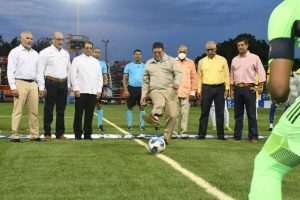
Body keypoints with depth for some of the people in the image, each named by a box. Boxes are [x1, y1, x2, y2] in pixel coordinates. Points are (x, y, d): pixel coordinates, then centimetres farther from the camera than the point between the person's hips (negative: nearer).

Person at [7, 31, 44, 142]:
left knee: (34, 111, 4)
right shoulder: (15, 52, 2)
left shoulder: (35, 53, 18)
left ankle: (34, 135, 9)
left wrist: (41, 87, 11)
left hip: (33, 84, 5)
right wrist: (13, 87, -12)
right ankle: (15, 136, -1)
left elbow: (38, 71, 19)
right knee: (17, 111, -5)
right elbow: (10, 71, -4)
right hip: (20, 83, -5)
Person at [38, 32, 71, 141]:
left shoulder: (66, 53, 15)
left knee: (61, 110, 9)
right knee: (48, 109, 0)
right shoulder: (45, 53, -3)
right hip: (51, 83, -5)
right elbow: (40, 71, -6)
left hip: (63, 84, 5)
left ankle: (60, 133, 17)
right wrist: (42, 87, -12)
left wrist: (68, 86, 14)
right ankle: (47, 134, 8)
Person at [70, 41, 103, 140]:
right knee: (79, 113, 0)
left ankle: (88, 134, 10)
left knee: (89, 114, 4)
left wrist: (99, 90, 6)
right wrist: (76, 89, -9)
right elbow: (73, 75, -2)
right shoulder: (77, 60, 4)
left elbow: (100, 77, 15)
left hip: (93, 92, 3)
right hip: (81, 91, -3)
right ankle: (78, 133, 8)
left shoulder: (96, 61, 17)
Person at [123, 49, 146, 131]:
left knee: (142, 107, 1)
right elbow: (124, 78, 2)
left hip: (142, 88, 1)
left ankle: (142, 125, 7)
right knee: (130, 107, 4)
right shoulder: (129, 66, 5)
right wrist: (125, 90, -8)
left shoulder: (145, 66, 9)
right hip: (131, 88, -1)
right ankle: (129, 125, 12)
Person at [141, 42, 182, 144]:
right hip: (156, 91, 1)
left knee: (172, 115, -10)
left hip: (170, 91, -1)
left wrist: (177, 82, -26)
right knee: (159, 104, -35)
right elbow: (145, 81, 23)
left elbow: (179, 73, -5)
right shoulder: (149, 63, 19)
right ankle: (155, 117, -67)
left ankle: (166, 138, 4)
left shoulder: (171, 60, 9)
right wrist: (143, 95, 14)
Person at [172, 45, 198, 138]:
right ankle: (174, 132, 4)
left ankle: (184, 131, 2)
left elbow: (194, 78, 10)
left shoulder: (190, 63, 10)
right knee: (175, 113, -1)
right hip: (174, 92, -1)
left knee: (185, 113, -3)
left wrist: (193, 91, 6)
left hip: (186, 93, 1)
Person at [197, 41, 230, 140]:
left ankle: (220, 134, 10)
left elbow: (226, 75, 6)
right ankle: (202, 134, 5)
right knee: (204, 112, 0)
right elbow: (199, 76, 10)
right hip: (206, 88, 0)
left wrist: (227, 89, -1)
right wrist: (199, 90, 3)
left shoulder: (222, 60, 6)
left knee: (220, 112, 3)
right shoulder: (202, 61, 9)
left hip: (220, 88, 0)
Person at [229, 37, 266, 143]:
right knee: (238, 114, 8)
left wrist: (260, 87, -9)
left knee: (251, 114, -3)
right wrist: (232, 89, 13)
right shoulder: (235, 60, 13)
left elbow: (261, 72, -2)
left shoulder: (254, 58, 0)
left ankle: (253, 137, 2)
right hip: (237, 88, 4)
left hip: (249, 88, -4)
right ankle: (237, 135, 15)